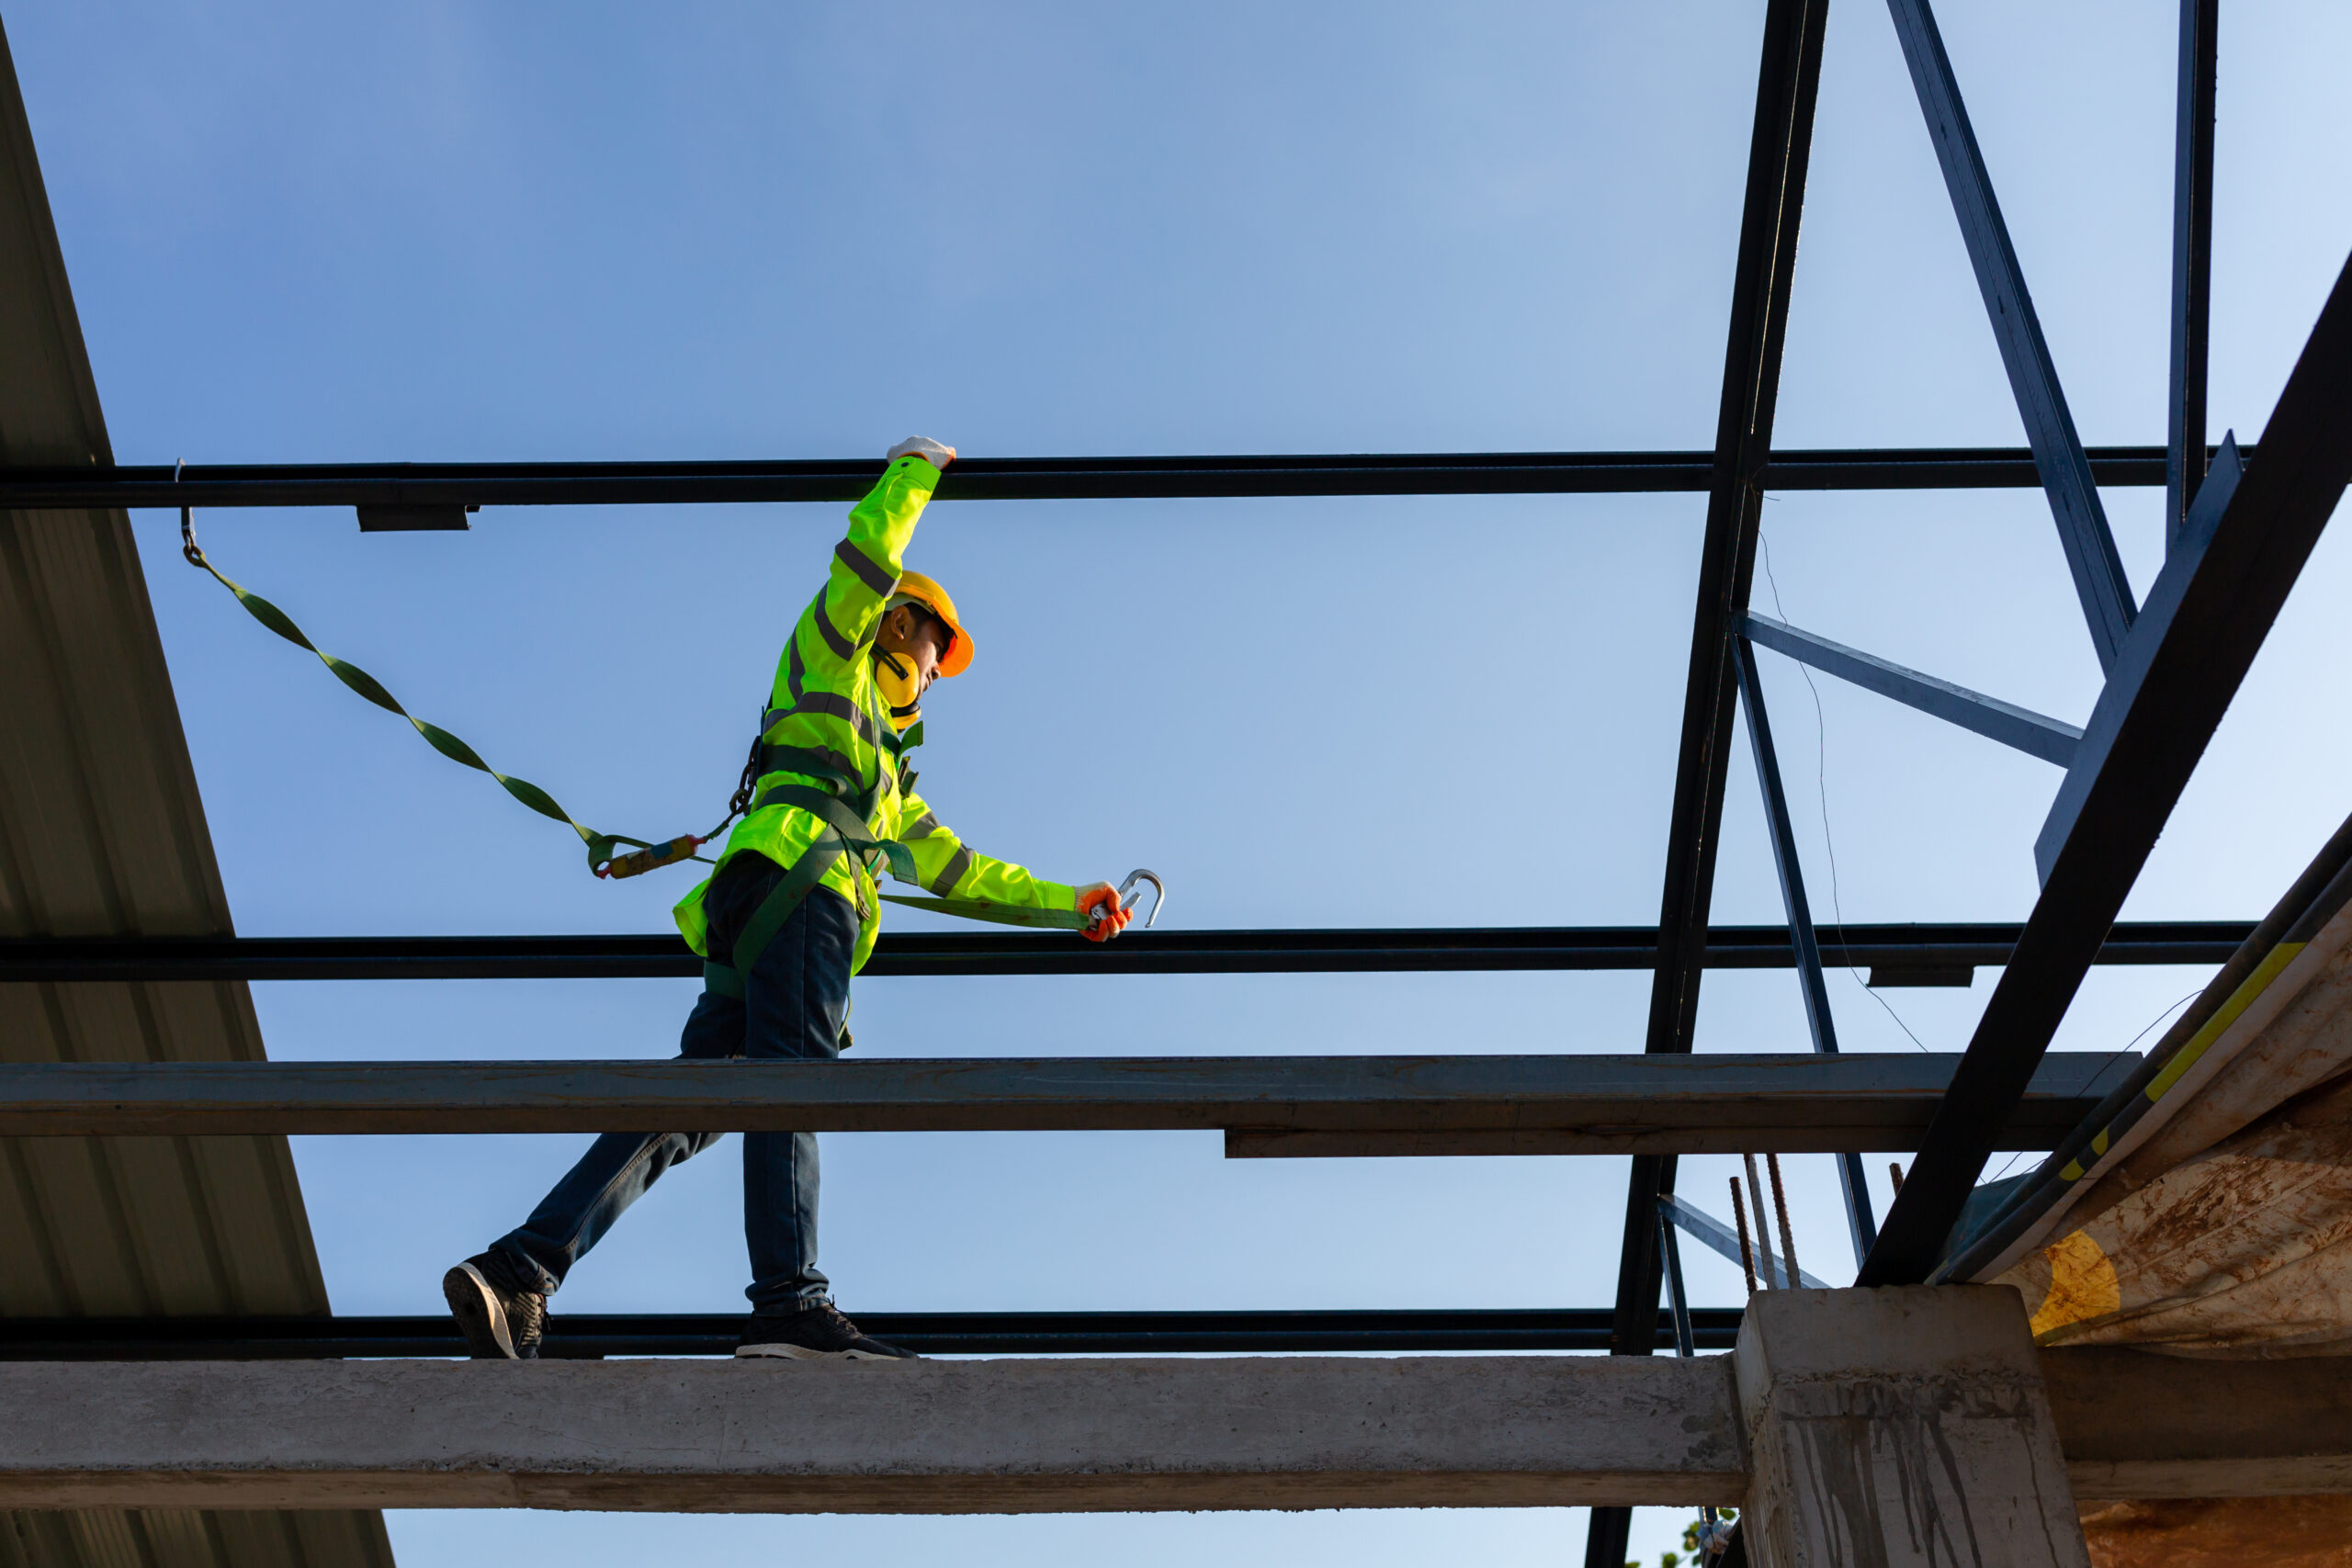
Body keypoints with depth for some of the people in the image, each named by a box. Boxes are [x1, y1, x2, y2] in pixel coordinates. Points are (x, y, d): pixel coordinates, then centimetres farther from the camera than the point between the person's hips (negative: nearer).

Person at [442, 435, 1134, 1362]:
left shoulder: (890, 779, 43)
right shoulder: (826, 661, 23)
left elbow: (957, 868, 45)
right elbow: (866, 557, 10)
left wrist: (1067, 901, 44)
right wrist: (915, 468, 26)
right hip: (794, 876, -8)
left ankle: (519, 1274, -17)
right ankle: (791, 1303, -39)